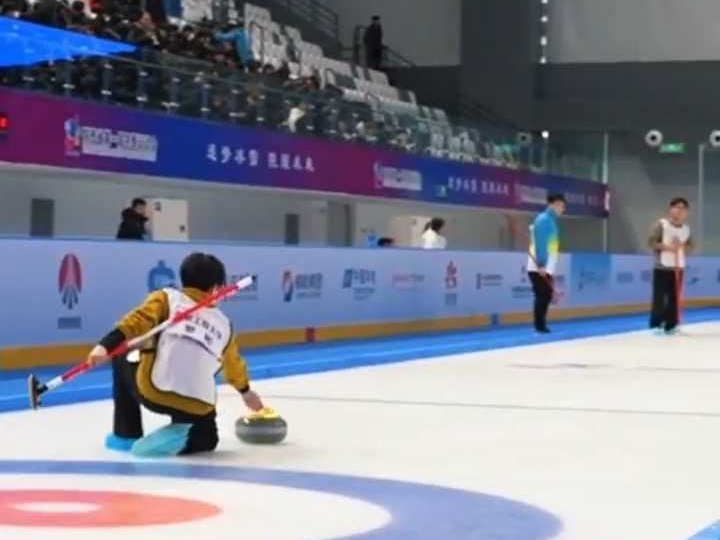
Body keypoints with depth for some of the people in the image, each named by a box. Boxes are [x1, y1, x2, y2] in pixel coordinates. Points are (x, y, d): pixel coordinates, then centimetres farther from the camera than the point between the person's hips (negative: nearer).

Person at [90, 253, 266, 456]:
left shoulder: (167, 298, 12)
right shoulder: (223, 324, 23)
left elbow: (138, 321, -9)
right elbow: (234, 365, 41)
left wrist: (107, 345, -21)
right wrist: (246, 392, 61)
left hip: (154, 393, -2)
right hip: (198, 406, 2)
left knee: (123, 361, 30)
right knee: (206, 438, 34)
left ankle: (127, 435, 25)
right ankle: (181, 440, 0)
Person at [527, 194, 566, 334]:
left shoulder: (550, 220, 18)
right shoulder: (544, 219, -11)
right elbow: (540, 243, -19)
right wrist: (541, 265, -24)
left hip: (546, 268, 9)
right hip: (539, 268, -9)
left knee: (546, 296, 10)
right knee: (543, 297, -7)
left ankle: (541, 325, 15)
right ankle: (539, 326, -3)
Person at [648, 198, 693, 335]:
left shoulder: (686, 228, 9)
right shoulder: (662, 224, -7)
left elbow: (690, 245, 17)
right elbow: (651, 241, -10)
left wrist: (683, 247, -5)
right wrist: (666, 247, -19)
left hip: (678, 267, 5)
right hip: (662, 267, -5)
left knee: (674, 297, 6)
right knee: (659, 297, -6)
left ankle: (671, 325, 12)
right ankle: (656, 324, -1)